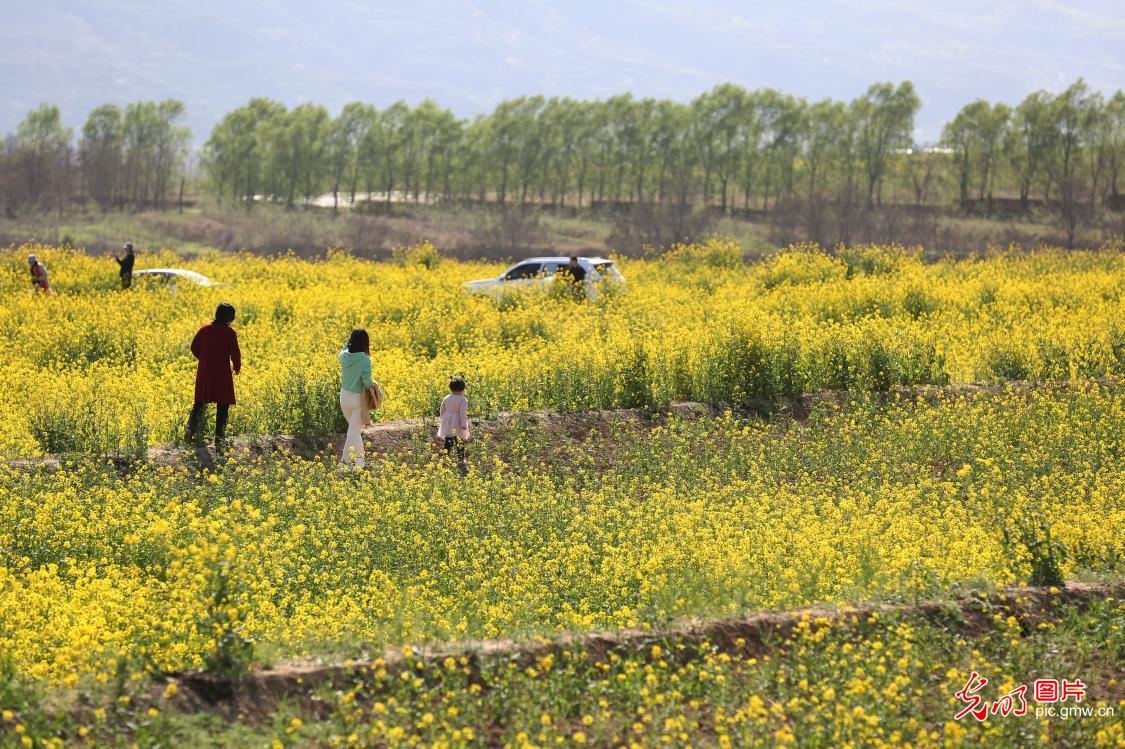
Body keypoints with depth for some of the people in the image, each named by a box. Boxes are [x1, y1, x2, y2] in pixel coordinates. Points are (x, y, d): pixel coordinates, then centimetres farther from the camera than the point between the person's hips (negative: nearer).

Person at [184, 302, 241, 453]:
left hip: (204, 373, 3)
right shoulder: (229, 333, -9)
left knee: (200, 403, 12)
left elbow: (194, 348, 8)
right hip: (222, 374, -3)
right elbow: (235, 353, -10)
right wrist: (237, 366, 10)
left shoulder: (205, 329, 3)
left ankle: (191, 427, -16)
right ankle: (219, 440, 3)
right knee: (222, 406, 5)